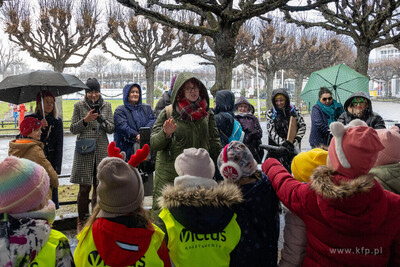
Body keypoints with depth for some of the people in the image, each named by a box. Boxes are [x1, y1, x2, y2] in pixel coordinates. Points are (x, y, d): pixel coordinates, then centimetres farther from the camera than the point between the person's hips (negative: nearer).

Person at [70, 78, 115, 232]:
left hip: (102, 150, 2)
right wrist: (85, 120, -13)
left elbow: (111, 129, 6)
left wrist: (101, 119, -12)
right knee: (84, 188, 0)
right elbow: (72, 129, 3)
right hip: (84, 151, -2)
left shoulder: (106, 106, 8)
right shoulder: (79, 106, 3)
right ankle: (81, 221, 16)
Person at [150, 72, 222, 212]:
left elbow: (215, 144, 14)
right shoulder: (168, 112, 1)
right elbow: (153, 143, -1)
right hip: (170, 175, -2)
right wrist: (166, 134, -19)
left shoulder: (207, 114, 9)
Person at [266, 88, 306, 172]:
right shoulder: (270, 113, 1)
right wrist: (282, 143, -21)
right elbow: (271, 131, -8)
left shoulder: (294, 110, 5)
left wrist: (296, 139, -9)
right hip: (277, 148, -1)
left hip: (292, 146, 2)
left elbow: (302, 126, 7)